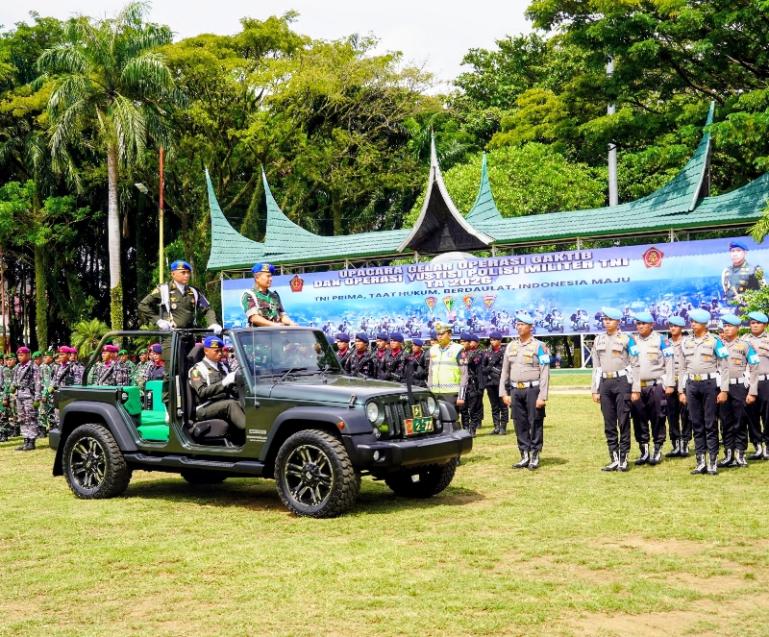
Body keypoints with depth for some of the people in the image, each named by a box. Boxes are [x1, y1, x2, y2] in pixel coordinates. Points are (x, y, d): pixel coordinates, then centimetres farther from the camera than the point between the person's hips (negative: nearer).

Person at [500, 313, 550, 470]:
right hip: (516, 391, 5)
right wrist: (504, 393, 9)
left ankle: (535, 457, 8)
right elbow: (505, 371, 16)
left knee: (535, 424, -1)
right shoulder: (511, 346, 12)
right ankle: (525, 457, 17)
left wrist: (542, 396, -15)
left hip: (533, 390, -5)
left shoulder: (539, 346, -4)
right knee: (520, 425, 8)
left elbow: (545, 373, -9)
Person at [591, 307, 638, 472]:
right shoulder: (598, 340, 13)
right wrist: (595, 390, 10)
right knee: (609, 423, 6)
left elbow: (634, 365, -2)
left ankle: (623, 459, 3)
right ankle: (614, 459, 13)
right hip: (605, 383, 5)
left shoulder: (626, 339, 0)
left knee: (623, 422, -2)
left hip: (622, 381, -4)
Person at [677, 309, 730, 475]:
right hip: (691, 385, 4)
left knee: (711, 424, -1)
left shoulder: (715, 341, -2)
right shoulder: (686, 342, 12)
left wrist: (724, 390, -10)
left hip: (710, 384, -4)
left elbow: (724, 367, -4)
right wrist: (681, 391, 11)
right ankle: (701, 462, 12)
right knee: (696, 424, 6)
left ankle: (713, 462, 4)